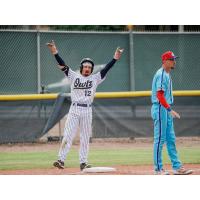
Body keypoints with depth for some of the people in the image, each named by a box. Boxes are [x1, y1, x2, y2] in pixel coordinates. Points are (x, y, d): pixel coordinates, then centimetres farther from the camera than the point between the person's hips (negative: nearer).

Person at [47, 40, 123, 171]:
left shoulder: (95, 79, 9)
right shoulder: (73, 76, 7)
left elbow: (106, 69, 1)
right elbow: (63, 65, -1)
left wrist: (115, 58, -11)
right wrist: (55, 52, -12)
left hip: (87, 111, 2)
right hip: (74, 110, -2)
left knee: (85, 138, 5)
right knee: (68, 136, -8)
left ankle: (83, 163, 10)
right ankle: (61, 160, -11)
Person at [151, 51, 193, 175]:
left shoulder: (167, 75, 16)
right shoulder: (161, 75, -16)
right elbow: (160, 95, -23)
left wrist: (169, 110, 18)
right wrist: (169, 110, -28)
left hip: (166, 110, 10)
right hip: (160, 109, -10)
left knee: (171, 139, 9)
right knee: (160, 139, -5)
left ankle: (177, 167, 10)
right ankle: (158, 169, -1)